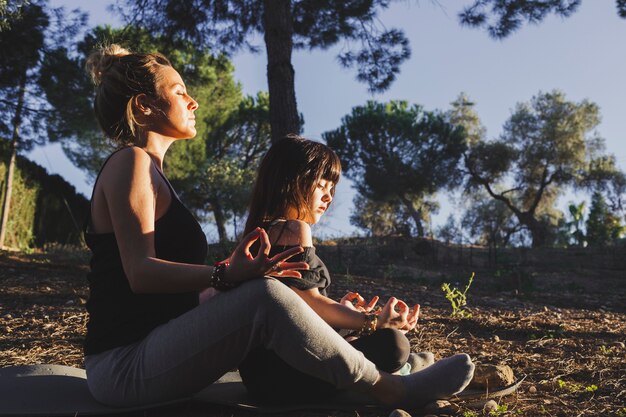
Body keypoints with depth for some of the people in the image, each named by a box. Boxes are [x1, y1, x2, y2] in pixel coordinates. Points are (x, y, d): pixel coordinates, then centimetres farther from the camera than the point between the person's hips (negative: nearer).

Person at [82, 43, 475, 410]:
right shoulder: (131, 162, -10)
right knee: (265, 297, -28)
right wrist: (226, 275, -33)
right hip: (124, 365, -11)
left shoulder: (148, 170, 19)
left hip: (149, 353, 11)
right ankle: (391, 391, -16)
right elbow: (141, 272, -22)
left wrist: (234, 270, 16)